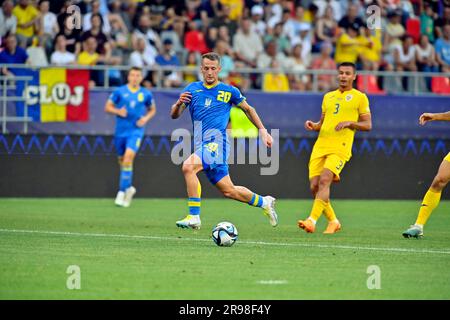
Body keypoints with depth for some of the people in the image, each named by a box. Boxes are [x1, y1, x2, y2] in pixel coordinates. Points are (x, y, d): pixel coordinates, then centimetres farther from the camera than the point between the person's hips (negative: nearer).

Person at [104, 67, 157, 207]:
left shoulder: (146, 94, 2)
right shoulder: (119, 91, 0)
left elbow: (152, 109, 17)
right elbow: (108, 107, 5)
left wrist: (146, 118, -3)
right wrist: (118, 111, -15)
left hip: (136, 131, -2)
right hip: (121, 131, 2)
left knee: (128, 157, -21)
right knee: (122, 160, 10)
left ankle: (122, 192, -17)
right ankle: (129, 188, 33)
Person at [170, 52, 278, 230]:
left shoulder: (229, 90, 3)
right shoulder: (192, 89, 11)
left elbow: (248, 109, 17)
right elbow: (174, 115, 8)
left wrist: (263, 131, 13)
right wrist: (178, 103, -14)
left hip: (217, 142, -5)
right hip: (202, 145, 5)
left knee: (188, 166, -29)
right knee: (228, 190, 9)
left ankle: (193, 217, -26)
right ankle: (264, 202, 33)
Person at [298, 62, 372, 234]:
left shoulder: (360, 97, 6)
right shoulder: (328, 97, 21)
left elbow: (367, 125, 3)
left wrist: (349, 123, -13)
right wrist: (314, 126, 5)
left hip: (340, 148, -6)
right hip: (320, 146, 6)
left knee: (324, 180, -24)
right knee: (314, 186, -3)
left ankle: (312, 220, -28)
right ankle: (333, 221, 15)